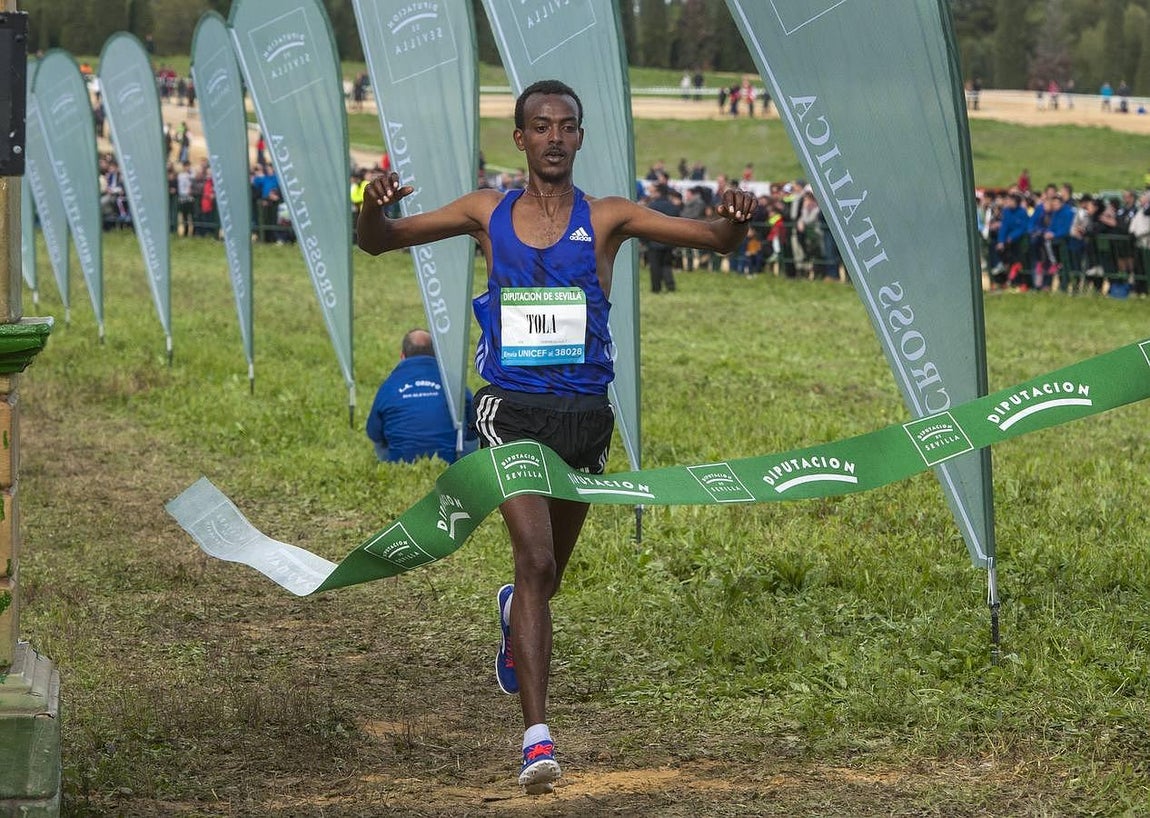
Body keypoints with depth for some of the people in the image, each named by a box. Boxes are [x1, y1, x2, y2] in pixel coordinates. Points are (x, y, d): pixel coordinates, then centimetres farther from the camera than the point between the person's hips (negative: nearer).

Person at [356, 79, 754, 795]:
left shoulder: (607, 219, 3)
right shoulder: (488, 213, 6)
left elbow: (716, 239, -3)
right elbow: (379, 242, 7)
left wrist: (735, 220, -27)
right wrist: (376, 207, -17)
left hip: (584, 411, 2)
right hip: (511, 409, -2)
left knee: (548, 576, 18)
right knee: (536, 560, -20)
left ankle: (515, 611, 57)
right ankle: (537, 735, -20)